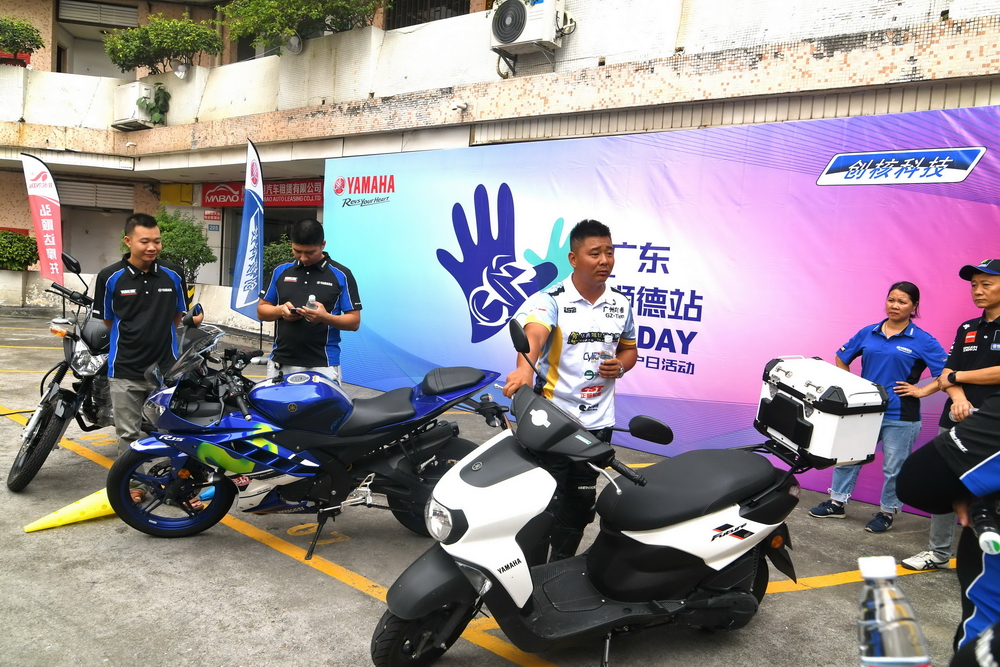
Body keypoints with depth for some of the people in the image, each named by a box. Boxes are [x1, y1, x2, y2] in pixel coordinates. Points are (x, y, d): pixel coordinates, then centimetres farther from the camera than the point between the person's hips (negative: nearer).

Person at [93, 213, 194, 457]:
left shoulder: (174, 275, 0)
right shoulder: (109, 277, -5)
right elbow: (106, 321, 5)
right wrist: (130, 339, 1)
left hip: (166, 369, 1)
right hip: (124, 371, -1)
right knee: (128, 435, 8)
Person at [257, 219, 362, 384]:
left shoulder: (341, 275, -1)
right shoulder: (280, 271, 10)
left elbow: (354, 322, -2)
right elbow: (261, 311, 15)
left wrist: (326, 317, -20)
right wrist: (280, 310, -7)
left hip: (322, 366, -3)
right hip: (280, 364, 4)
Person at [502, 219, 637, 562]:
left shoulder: (621, 304, 4)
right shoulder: (550, 300, -13)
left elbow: (629, 349, 18)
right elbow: (533, 335, -33)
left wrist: (620, 365, -5)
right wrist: (524, 368, -55)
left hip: (598, 420, 5)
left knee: (581, 501, 15)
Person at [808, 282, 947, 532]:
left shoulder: (923, 341, -6)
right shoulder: (868, 333, 5)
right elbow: (841, 359, 17)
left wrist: (921, 390, -13)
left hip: (900, 417, -4)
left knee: (893, 468, 6)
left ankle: (887, 512, 24)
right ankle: (837, 503, 25)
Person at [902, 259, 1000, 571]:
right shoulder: (967, 329, 15)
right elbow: (947, 374, 9)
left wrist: (957, 376, -3)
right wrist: (958, 396, -11)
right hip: (957, 419, 6)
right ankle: (939, 553, 22)